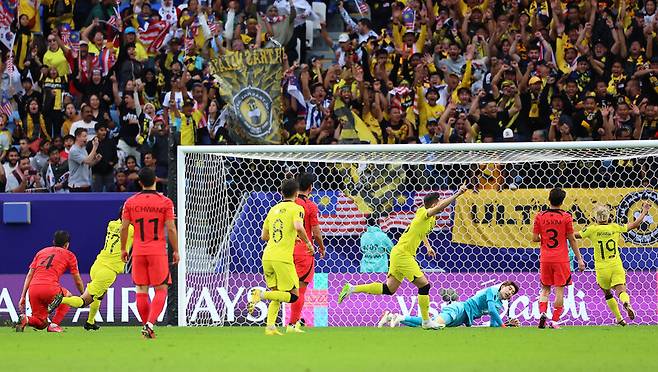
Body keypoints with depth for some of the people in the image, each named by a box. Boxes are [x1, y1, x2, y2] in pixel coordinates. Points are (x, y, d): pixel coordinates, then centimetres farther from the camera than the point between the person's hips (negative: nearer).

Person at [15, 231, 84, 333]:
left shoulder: (41, 252, 28)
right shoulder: (69, 255, 17)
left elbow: (29, 275, 19)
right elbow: (78, 281, 20)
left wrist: (23, 297, 17)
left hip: (33, 288, 4)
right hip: (50, 288, -4)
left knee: (40, 324, 18)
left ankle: (26, 319, -15)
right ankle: (54, 324, 8)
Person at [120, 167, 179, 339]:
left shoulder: (130, 202, 2)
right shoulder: (165, 202, -4)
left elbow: (124, 228, 3)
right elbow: (171, 229, -6)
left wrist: (123, 249, 16)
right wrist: (176, 251, 5)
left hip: (138, 252, 2)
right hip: (158, 252, -2)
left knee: (141, 290, 9)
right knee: (161, 290, 1)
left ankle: (146, 326, 10)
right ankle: (150, 323, -16)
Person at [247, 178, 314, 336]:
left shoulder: (274, 209, 16)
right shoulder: (297, 208, -2)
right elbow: (298, 227, -22)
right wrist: (308, 243, -6)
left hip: (267, 256, 6)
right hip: (283, 258, -6)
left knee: (277, 296, 16)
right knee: (292, 296, 2)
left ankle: (270, 327, 0)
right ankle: (261, 295, -17)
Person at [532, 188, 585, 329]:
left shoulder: (540, 217, 0)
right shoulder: (566, 217, -5)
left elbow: (535, 238, 1)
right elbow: (572, 239, -3)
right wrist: (579, 259, 3)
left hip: (545, 259, 2)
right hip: (561, 259, -2)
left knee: (545, 289, 15)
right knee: (559, 291, 2)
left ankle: (542, 313, -6)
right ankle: (554, 321, -3)